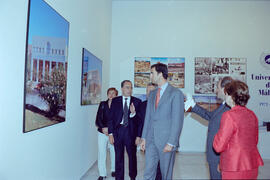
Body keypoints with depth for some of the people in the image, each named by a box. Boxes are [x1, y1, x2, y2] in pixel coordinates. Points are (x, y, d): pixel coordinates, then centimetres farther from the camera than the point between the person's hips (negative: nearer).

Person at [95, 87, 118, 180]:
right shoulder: (103, 104, 6)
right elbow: (98, 119, 3)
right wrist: (103, 128, -12)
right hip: (102, 132, 2)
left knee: (114, 152, 7)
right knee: (101, 153, 2)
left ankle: (114, 170, 29)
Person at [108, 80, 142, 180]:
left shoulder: (137, 101, 0)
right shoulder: (115, 101, 4)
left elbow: (140, 120, -2)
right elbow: (111, 118, 3)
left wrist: (138, 135, -9)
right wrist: (110, 133, -3)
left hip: (131, 131, 0)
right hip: (118, 131, 1)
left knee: (132, 156, 12)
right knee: (119, 157, 8)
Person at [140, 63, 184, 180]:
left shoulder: (176, 93, -9)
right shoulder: (152, 94, 12)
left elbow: (177, 121, -12)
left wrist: (171, 143, -15)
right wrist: (144, 137, 10)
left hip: (166, 142, -5)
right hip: (151, 140, 6)